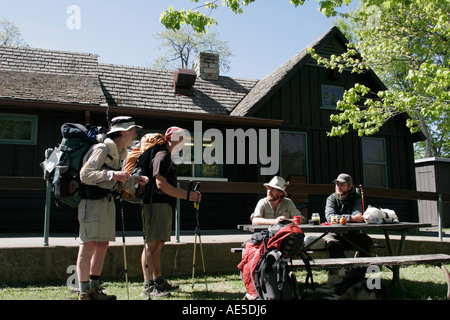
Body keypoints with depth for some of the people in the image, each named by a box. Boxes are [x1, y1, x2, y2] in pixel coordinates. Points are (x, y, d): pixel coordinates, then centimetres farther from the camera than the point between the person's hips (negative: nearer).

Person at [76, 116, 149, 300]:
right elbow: (85, 174, -21)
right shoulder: (102, 149, -12)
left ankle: (94, 289, 20)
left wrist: (133, 180, 5)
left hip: (107, 201, 10)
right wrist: (113, 174, -25)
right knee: (88, 246, -5)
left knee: (102, 245, 11)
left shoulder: (118, 153, 16)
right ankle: (84, 293, 2)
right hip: (93, 201, -10)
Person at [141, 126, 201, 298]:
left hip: (165, 205, 11)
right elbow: (161, 184, -20)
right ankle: (148, 286, -8)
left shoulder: (167, 157, 23)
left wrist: (190, 194, 17)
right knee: (151, 244, -9)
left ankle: (158, 281, 21)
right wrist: (187, 195, -17)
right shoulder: (162, 155, -10)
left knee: (158, 245, 14)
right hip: (157, 204, -11)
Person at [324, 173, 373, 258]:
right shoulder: (331, 199, 1)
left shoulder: (356, 198, 5)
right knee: (332, 244, -33)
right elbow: (330, 217, -19)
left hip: (352, 233, 2)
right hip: (335, 233, -2)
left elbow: (357, 216, -12)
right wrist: (351, 218, -28)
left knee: (368, 241, -25)